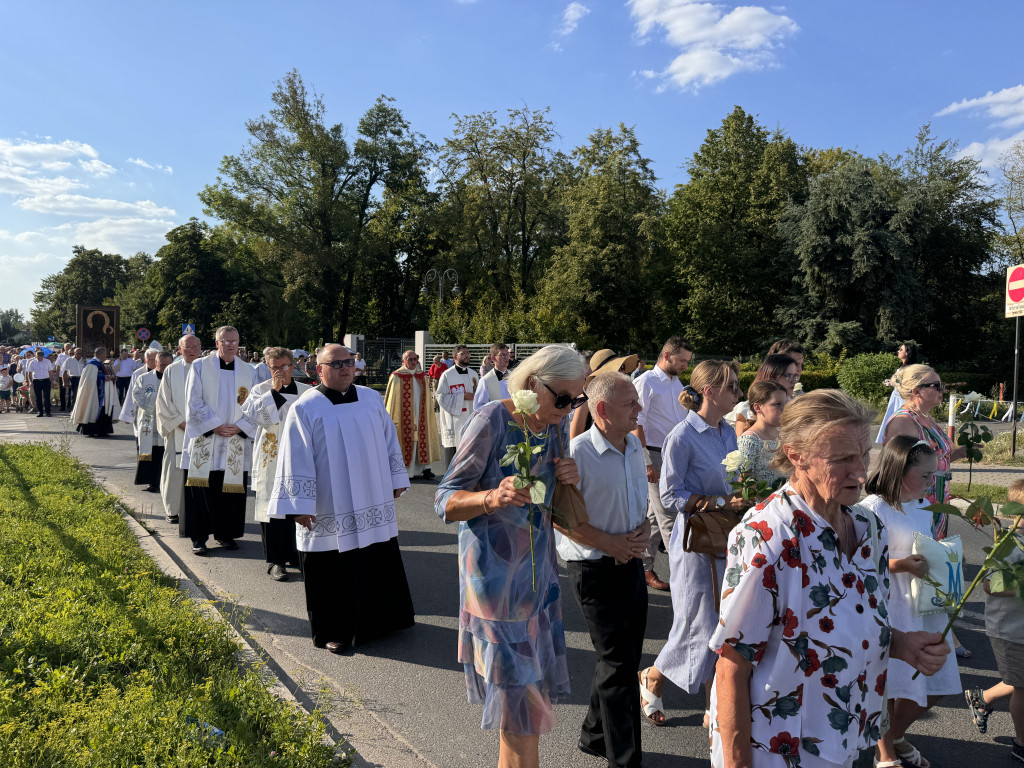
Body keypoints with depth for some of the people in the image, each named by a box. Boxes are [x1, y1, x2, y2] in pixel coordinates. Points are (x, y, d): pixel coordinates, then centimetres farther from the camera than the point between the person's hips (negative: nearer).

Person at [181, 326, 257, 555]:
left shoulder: (248, 371, 9)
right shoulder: (200, 366, 2)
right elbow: (194, 402, -4)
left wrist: (239, 426, -8)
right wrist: (214, 426, -12)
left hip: (236, 444, 2)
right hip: (204, 442, -2)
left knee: (231, 491, 5)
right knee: (201, 491, -1)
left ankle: (225, 534, 19)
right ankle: (199, 537, 10)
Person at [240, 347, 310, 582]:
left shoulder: (307, 392, 8)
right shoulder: (260, 390, 2)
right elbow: (253, 416, -15)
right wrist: (274, 391, -16)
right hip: (271, 460, -3)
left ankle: (295, 554, 22)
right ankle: (275, 561, 5)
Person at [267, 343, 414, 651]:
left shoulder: (371, 398, 6)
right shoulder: (305, 409, -7)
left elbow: (389, 439, 14)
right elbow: (297, 460, -9)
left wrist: (397, 480, 13)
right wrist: (301, 505, -12)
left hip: (374, 503, 5)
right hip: (330, 510, -4)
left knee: (380, 563, 13)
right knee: (334, 571, 4)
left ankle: (380, 620, 32)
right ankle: (334, 632, 21)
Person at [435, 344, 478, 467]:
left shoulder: (473, 374, 14)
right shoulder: (447, 375, -4)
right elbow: (441, 397, -9)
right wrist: (463, 396, -13)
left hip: (470, 420, 5)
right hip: (454, 422, -5)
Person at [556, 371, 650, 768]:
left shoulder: (635, 447, 5)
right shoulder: (578, 453, -19)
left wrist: (645, 527, -2)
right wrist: (609, 543, -18)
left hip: (631, 562, 8)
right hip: (595, 568, -8)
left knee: (626, 657, 17)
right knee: (618, 662, -2)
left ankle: (596, 736, 37)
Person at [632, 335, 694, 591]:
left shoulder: (677, 383, 17)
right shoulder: (646, 382, -7)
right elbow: (637, 424, -12)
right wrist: (646, 461, -17)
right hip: (655, 455, -8)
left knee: (656, 514, 12)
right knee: (667, 516, -5)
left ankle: (644, 568, 21)